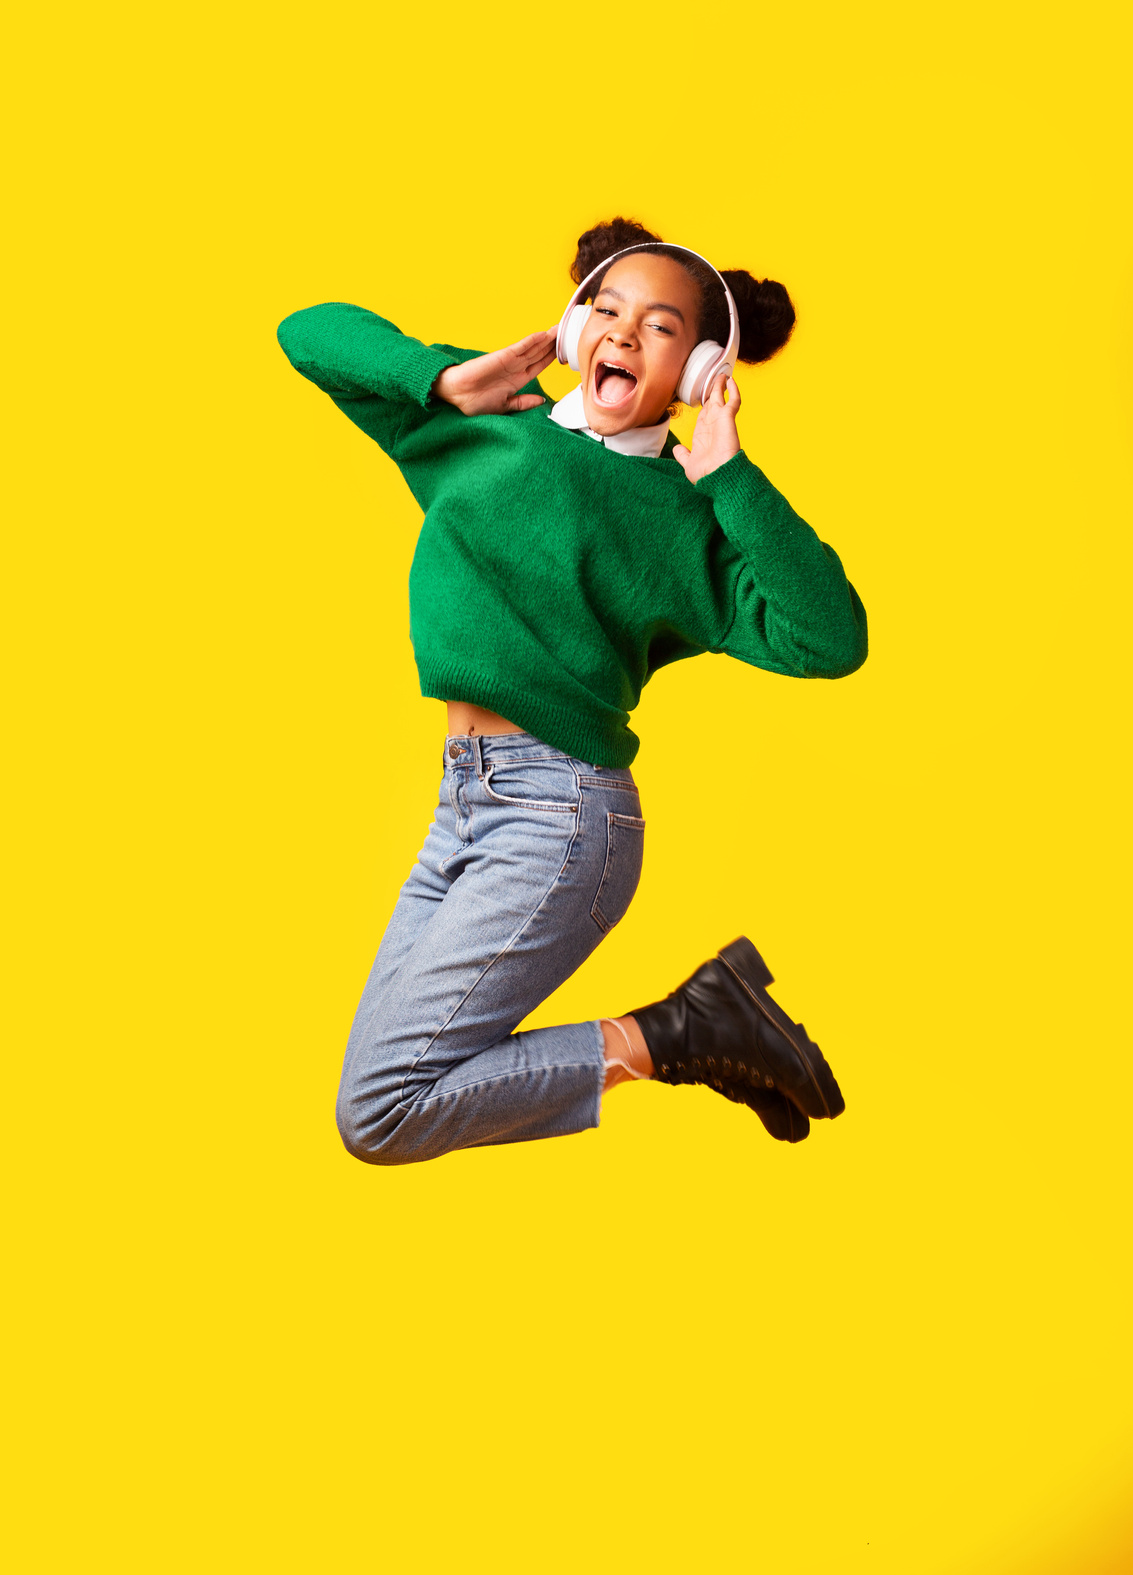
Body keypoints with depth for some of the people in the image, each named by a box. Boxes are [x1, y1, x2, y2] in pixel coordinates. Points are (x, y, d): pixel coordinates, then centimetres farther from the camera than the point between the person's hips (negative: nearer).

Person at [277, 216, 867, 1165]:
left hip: (558, 816, -7)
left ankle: (669, 1040, -2)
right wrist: (449, 379, 0)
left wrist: (729, 474, -17)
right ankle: (685, 1033, 17)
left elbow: (830, 640, -19)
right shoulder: (489, 427, 10)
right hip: (463, 803, 7)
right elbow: (311, 333, 14)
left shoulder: (680, 515, -5)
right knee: (390, 1072, 10)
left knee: (379, 1115, -13)